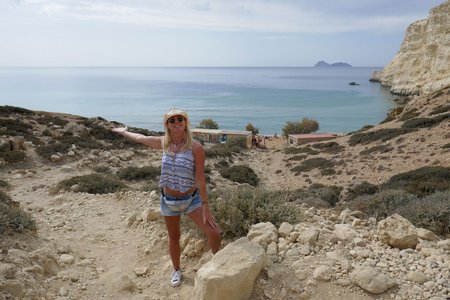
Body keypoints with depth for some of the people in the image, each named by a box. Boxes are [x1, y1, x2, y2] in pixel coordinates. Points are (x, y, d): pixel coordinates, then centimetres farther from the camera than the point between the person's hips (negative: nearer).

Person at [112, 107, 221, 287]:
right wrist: (123, 132, 30)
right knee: (174, 239, 17)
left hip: (192, 199, -3)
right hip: (168, 200, 3)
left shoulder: (195, 147, -17)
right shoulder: (164, 143, -3)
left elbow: (200, 179, -18)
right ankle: (177, 270, 43)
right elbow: (140, 138, 15)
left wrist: (205, 207, -21)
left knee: (214, 233, -10)